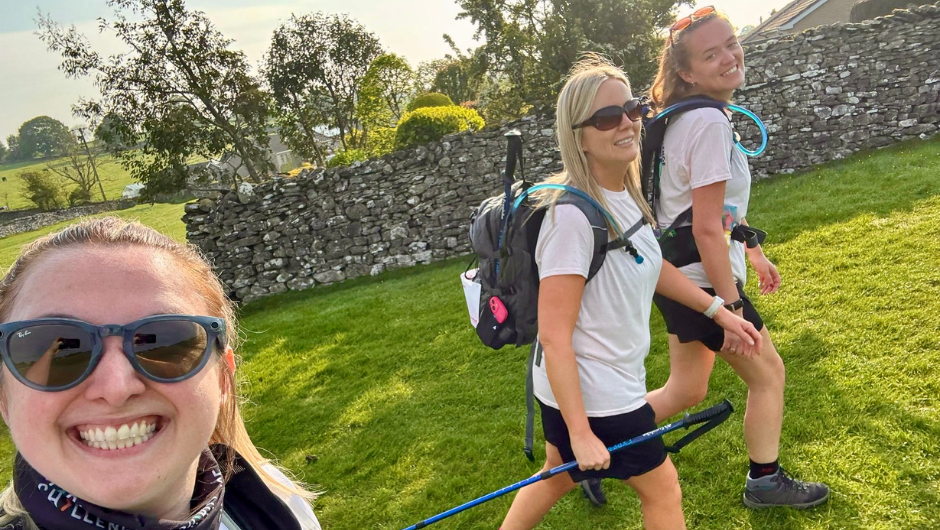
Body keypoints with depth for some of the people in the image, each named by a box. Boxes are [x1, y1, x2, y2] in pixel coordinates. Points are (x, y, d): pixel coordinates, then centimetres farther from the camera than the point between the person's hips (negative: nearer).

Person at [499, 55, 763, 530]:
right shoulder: (573, 214, -28)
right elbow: (553, 335, -27)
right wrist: (580, 432, -24)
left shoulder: (625, 191, -1)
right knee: (663, 489, 12)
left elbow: (651, 267, 17)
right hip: (590, 397, -8)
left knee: (559, 475, 27)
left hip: (614, 381, 8)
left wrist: (719, 311, 15)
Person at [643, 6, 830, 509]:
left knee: (686, 390, 19)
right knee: (768, 373, 12)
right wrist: (733, 307, -20)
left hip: (678, 278, 9)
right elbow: (707, 228, -24)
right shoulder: (709, 122, -21)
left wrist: (754, 252, 27)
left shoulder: (691, 116, 9)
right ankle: (766, 481, 32)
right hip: (702, 281, -9)